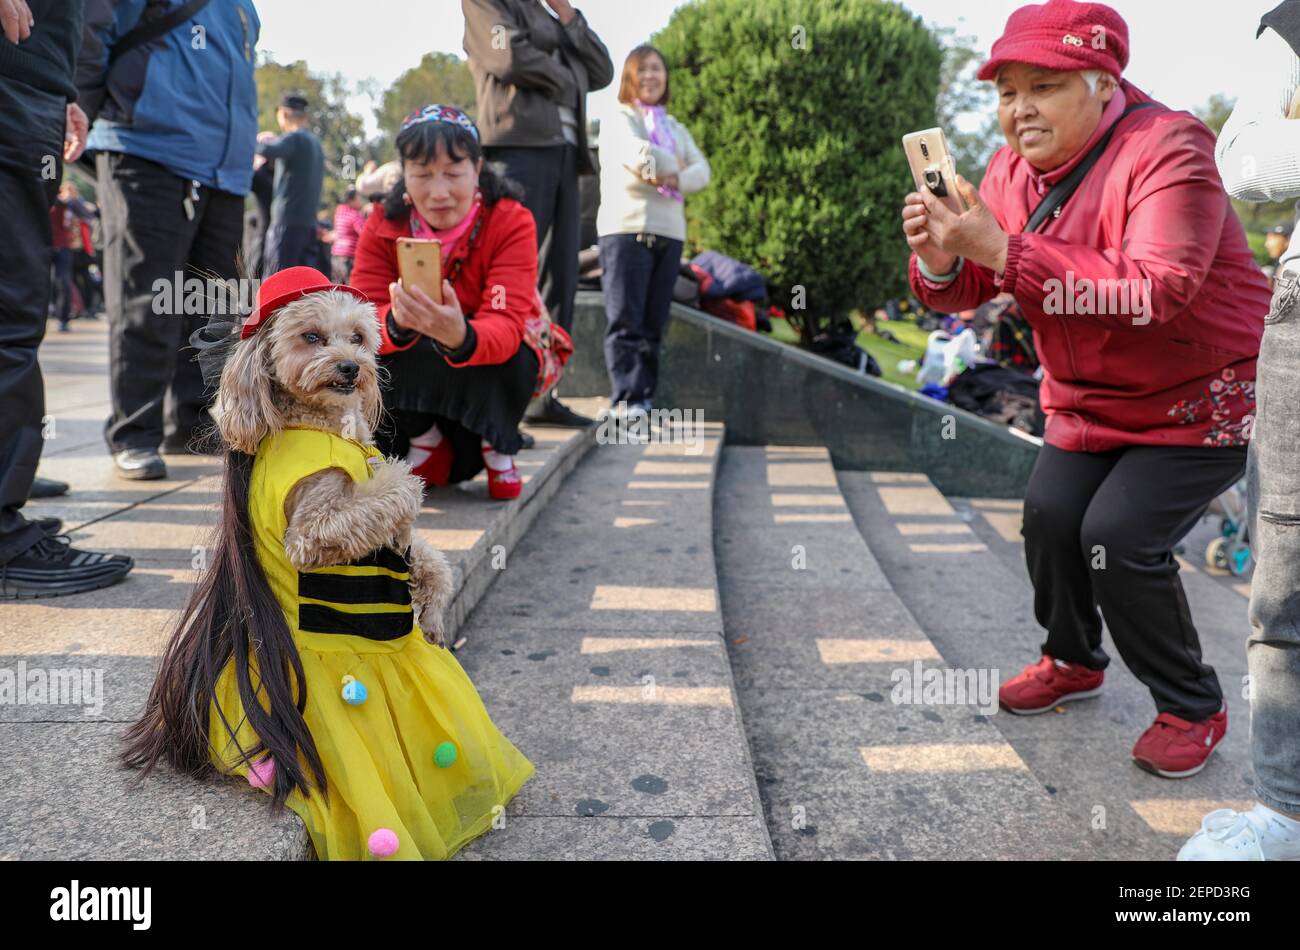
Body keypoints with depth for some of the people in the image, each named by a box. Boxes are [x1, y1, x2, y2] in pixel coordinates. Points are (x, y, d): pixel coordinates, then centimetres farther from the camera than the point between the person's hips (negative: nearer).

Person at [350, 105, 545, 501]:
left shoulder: (511, 221, -22)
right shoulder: (383, 223, -14)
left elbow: (506, 326, -35)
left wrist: (461, 337, -59)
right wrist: (396, 323, -50)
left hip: (490, 367, -2)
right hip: (413, 378, 3)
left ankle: (495, 448, -5)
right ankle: (426, 444, -2)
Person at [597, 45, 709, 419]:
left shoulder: (676, 128, 24)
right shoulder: (619, 120, 7)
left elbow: (702, 171, 8)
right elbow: (641, 155, -14)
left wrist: (672, 180, -11)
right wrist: (675, 167, 3)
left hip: (669, 233, 5)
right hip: (626, 229, -5)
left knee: (653, 324, 4)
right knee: (625, 322, -11)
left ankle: (645, 396, 8)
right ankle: (626, 398, -13)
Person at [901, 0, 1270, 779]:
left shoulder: (1165, 150, -23)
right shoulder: (1014, 167, -2)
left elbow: (1156, 288, -38)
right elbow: (966, 291, -4)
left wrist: (1005, 252, -41)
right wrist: (940, 259, -29)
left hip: (1201, 399, -6)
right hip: (1089, 397, 7)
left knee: (1121, 538, -16)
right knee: (1050, 517, -2)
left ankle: (1194, 710, 8)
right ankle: (1074, 661, 26)